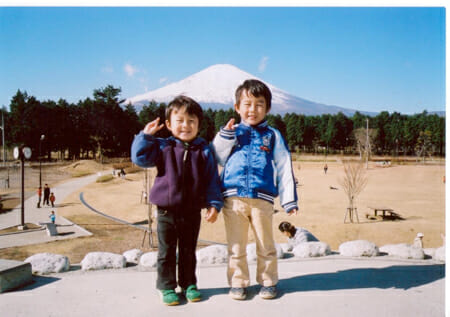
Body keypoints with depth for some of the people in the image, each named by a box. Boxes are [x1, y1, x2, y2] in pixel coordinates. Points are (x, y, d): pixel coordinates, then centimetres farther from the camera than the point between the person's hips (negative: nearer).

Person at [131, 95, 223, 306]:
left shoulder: (204, 151, 0)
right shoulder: (163, 147, -1)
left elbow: (212, 179, 0)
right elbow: (140, 158, -7)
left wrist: (214, 204, -6)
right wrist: (146, 135, -9)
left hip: (192, 212, 1)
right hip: (166, 211, 0)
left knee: (188, 252, 15)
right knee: (166, 253, 10)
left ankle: (189, 284, 30)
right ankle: (167, 287, 23)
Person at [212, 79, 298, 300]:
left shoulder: (272, 135, 10)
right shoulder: (232, 132, 12)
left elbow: (284, 168, 8)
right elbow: (218, 160, 11)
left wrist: (289, 200, 3)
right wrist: (225, 136, -2)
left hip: (262, 199, 0)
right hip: (233, 198, 1)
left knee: (266, 245, 10)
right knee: (236, 246, 9)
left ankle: (268, 282, 27)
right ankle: (238, 282, 24)